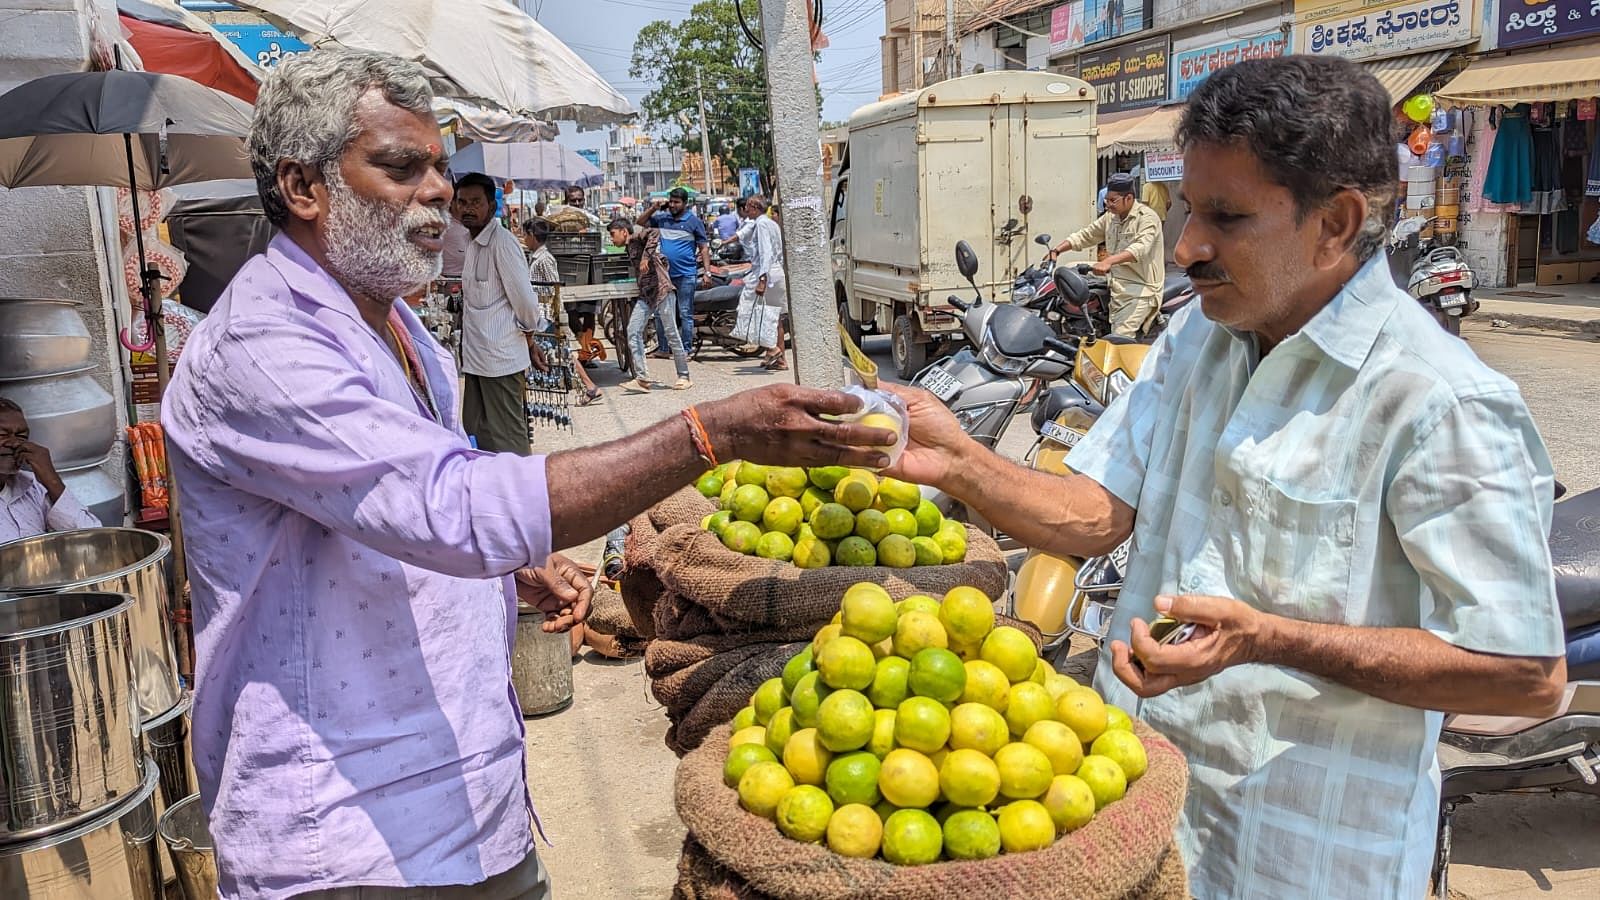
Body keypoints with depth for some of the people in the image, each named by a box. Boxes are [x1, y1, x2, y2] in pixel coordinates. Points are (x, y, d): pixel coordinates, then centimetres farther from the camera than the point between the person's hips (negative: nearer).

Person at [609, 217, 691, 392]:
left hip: (661, 289, -9)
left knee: (671, 333, -2)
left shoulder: (637, 237, -1)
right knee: (633, 332, -5)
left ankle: (684, 377, 8)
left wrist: (646, 257, -24)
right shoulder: (630, 248, 22)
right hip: (645, 294, 9)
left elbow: (655, 232, -22)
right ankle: (642, 379, -7)